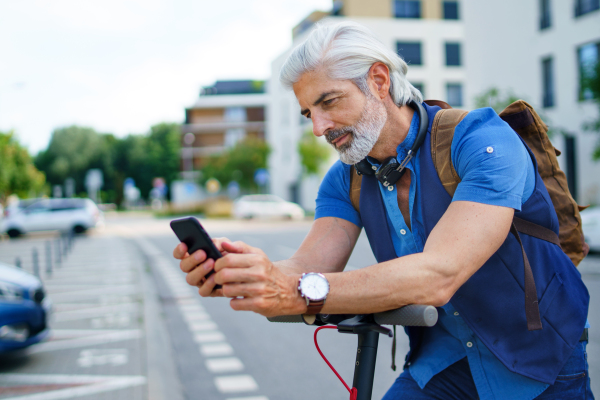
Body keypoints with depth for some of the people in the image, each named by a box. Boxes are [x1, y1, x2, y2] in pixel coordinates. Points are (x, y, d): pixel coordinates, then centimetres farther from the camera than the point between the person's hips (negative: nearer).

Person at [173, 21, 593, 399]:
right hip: (442, 361, 4)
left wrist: (304, 292, -46)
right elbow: (305, 271, -17)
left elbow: (437, 275, -35)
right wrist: (238, 270, -37)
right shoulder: (346, 180, -3)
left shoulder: (483, 140, -22)